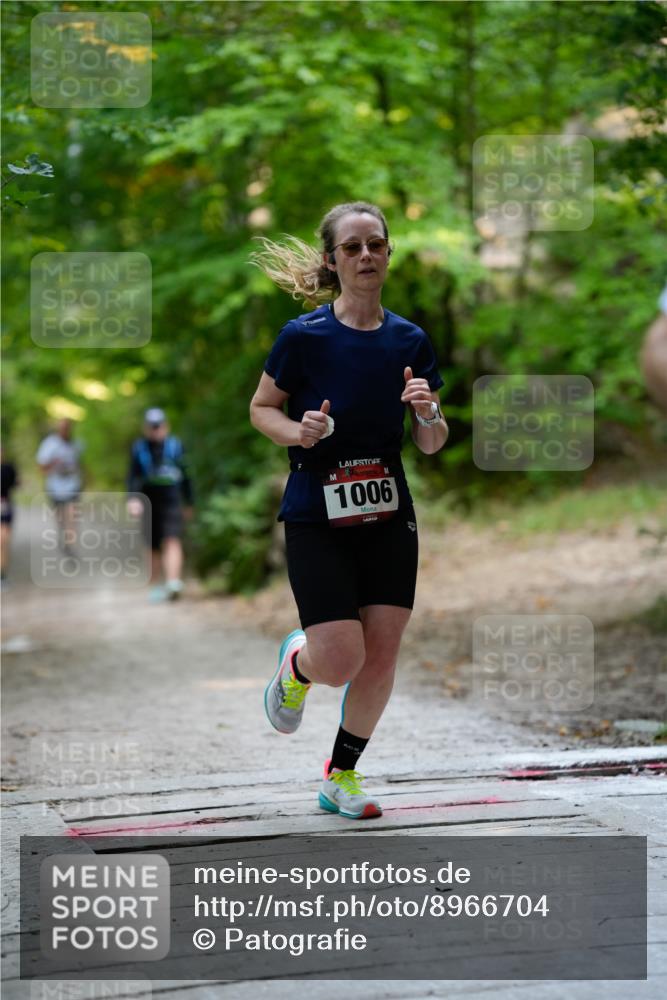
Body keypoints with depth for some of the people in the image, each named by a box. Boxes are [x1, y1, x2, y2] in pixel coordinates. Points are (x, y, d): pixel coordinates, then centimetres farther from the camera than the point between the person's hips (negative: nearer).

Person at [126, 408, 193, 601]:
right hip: (150, 503, 1)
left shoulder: (175, 446, 4)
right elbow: (133, 476, -2)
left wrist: (188, 504, 17)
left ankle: (173, 583, -29)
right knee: (154, 548, 7)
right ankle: (156, 586, 18)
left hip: (172, 500, -1)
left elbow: (184, 475, 13)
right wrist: (133, 499, -19)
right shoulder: (139, 448, 4)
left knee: (172, 541, -16)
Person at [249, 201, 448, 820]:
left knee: (381, 657, 2)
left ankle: (341, 776, 22)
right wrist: (298, 432, -17)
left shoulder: (410, 341, 3)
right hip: (316, 519, -4)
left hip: (388, 517, 4)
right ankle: (296, 663, 27)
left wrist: (427, 412, -13)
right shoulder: (303, 336, -9)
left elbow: (432, 445, 9)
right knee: (341, 661, -11)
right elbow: (261, 408, 3)